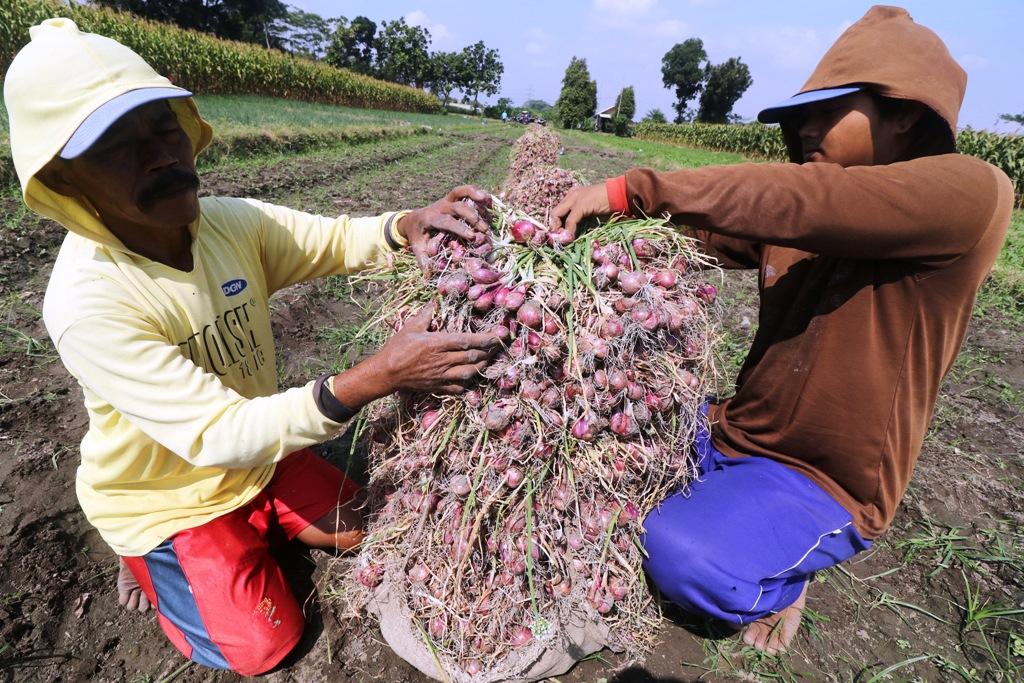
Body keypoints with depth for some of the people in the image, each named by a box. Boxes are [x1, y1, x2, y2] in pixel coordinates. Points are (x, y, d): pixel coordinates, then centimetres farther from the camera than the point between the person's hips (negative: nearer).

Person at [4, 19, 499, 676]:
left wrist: (408, 225, -32)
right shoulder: (88, 303, -33)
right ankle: (149, 560, 22)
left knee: (362, 526, 8)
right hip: (165, 496, -5)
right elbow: (219, 435, -36)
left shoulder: (233, 221, -16)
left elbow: (335, 239, -8)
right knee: (263, 645, 0)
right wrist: (378, 376, -48)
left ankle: (246, 523, 28)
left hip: (256, 457, 5)